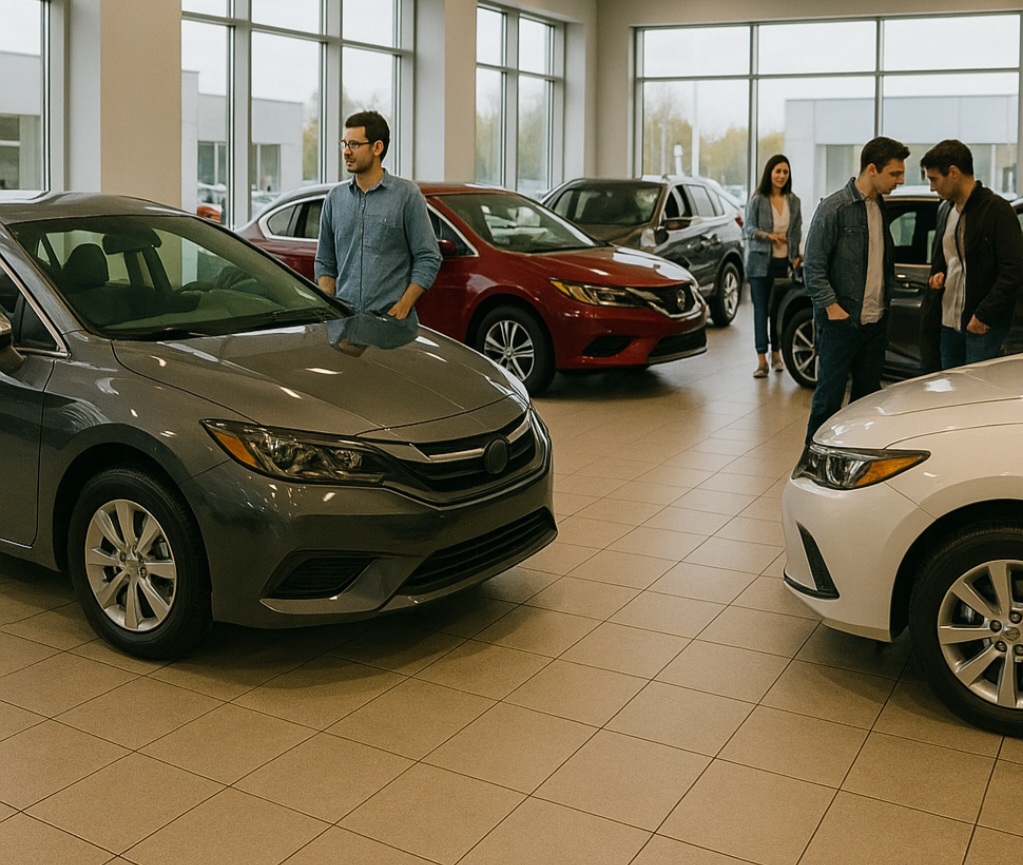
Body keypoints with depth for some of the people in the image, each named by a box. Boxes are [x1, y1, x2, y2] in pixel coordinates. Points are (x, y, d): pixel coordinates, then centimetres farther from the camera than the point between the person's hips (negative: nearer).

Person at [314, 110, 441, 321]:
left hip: (391, 320, -3)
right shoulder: (335, 198, 12)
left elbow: (428, 259, -3)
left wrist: (402, 308, -12)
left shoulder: (407, 195, 0)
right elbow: (324, 262, 15)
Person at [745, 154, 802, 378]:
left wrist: (796, 256, 4)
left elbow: (797, 231, 13)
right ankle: (761, 359, -4)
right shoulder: (757, 200, -3)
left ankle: (776, 353, 21)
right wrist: (767, 235, -20)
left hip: (784, 262, 3)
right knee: (761, 309, -4)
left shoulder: (793, 201, 8)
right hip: (761, 262, -3)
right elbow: (749, 228, -4)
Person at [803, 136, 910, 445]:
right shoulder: (835, 208, -12)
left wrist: (884, 301, 10)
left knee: (869, 394, 12)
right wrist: (833, 308, -16)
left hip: (875, 321, 7)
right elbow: (813, 266, -13)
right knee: (830, 395, 0)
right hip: (841, 322, -7)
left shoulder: (881, 207, 11)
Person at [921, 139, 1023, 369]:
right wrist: (937, 275, 6)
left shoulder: (996, 210, -12)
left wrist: (984, 315, -18)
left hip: (984, 324, -8)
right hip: (948, 322, 8)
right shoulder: (945, 209, 13)